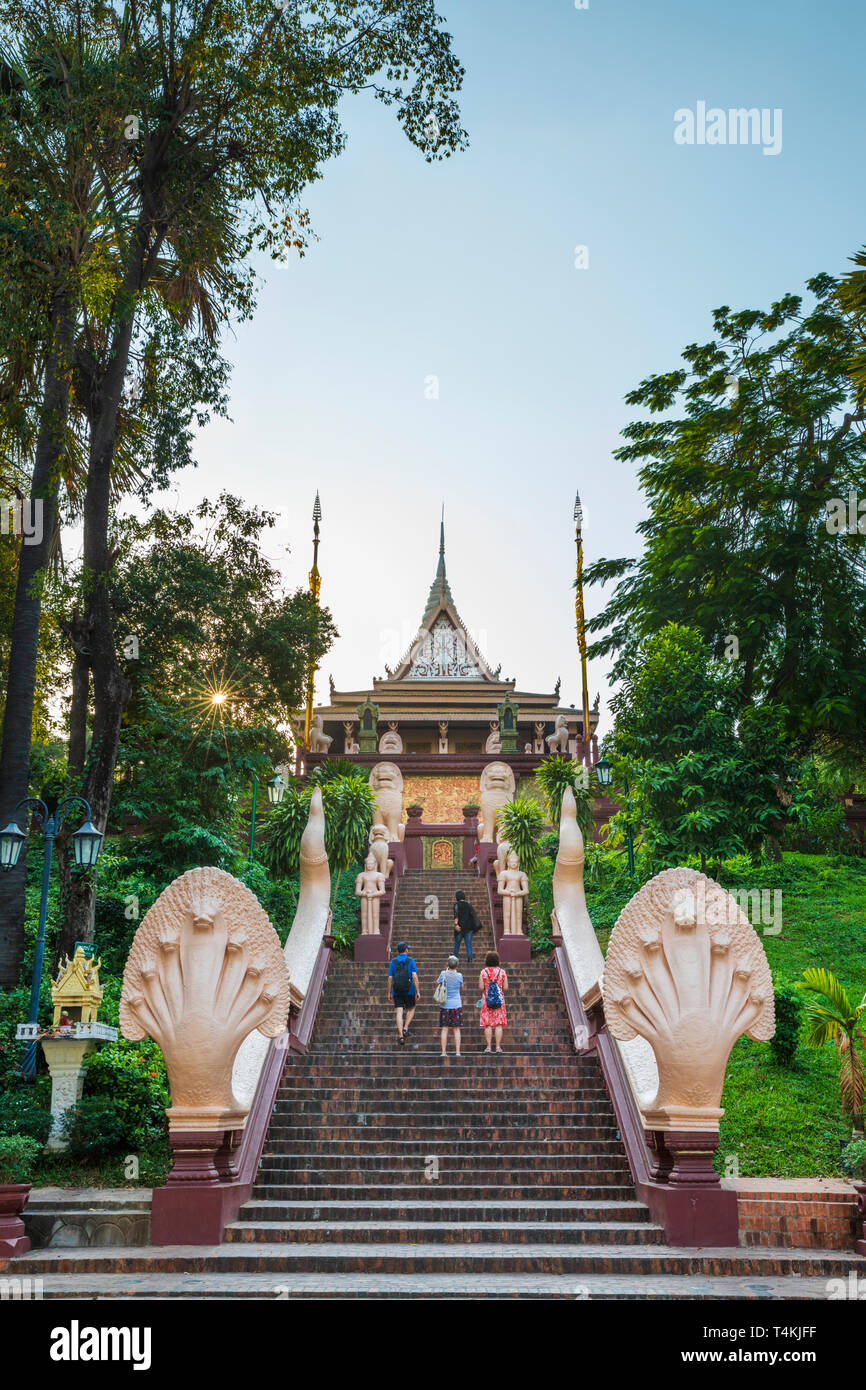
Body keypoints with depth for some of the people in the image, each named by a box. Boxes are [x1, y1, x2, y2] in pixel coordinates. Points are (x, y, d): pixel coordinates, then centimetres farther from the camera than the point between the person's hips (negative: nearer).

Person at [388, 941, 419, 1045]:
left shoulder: (393, 962, 3)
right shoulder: (411, 961, -3)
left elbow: (390, 978, 0)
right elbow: (414, 976, -12)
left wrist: (389, 993, 8)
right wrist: (417, 992, -9)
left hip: (397, 992, 1)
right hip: (409, 991, -1)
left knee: (399, 1013, -1)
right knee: (411, 1009, 20)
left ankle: (401, 1036, -10)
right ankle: (405, 1028, 2)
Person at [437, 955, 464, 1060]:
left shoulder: (443, 974, -8)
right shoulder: (459, 975, -7)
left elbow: (437, 983, 10)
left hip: (445, 1005, 0)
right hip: (457, 1005, 0)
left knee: (445, 1029, 4)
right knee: (456, 1029, 5)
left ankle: (444, 1052, 2)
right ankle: (457, 1052, 3)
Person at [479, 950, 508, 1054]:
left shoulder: (483, 972, -3)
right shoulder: (502, 972, 0)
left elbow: (481, 987, -5)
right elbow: (505, 988, 0)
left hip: (487, 1000, -1)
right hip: (499, 1000, 1)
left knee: (487, 1024, 3)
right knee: (498, 1024, 3)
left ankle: (488, 1046, 0)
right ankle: (498, 1047, 1)